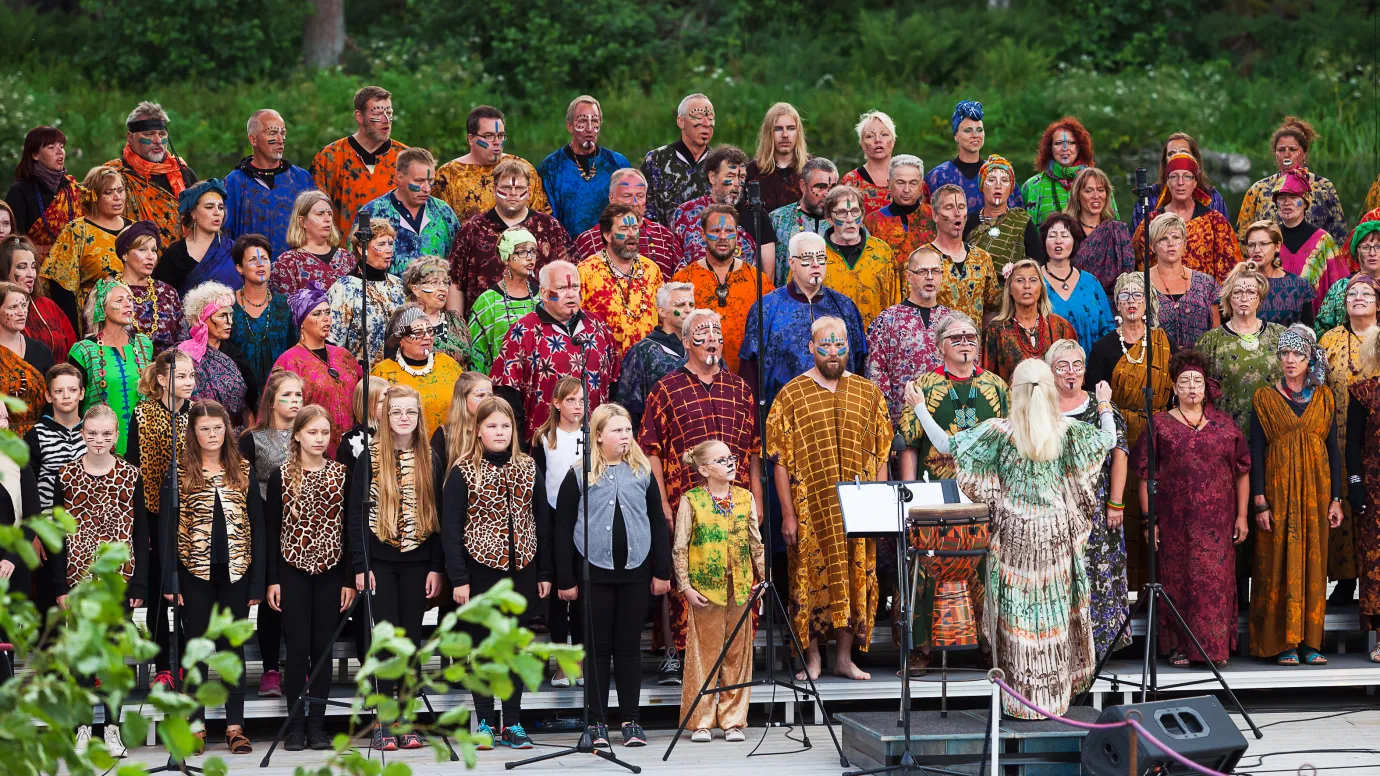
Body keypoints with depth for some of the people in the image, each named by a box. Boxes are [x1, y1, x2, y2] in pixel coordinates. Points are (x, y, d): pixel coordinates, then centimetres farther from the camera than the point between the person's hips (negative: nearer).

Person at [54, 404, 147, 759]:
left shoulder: (131, 476, 2)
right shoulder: (66, 475, 2)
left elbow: (141, 534, 3)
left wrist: (139, 584, -3)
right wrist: (61, 586, -4)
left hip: (119, 578, 0)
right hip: (78, 576, 0)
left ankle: (112, 727, 11)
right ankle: (83, 726, 11)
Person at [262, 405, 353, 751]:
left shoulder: (341, 475, 5)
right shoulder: (281, 476, 1)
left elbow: (348, 528, 5)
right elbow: (272, 530, 1)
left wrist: (350, 579, 0)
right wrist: (272, 580, -4)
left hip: (330, 571, 1)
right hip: (293, 570, -1)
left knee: (322, 647, 3)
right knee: (298, 647, -2)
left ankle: (317, 724, 9)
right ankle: (295, 725, 4)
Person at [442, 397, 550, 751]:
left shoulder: (528, 468, 7)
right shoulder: (463, 471, -4)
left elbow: (542, 520, 10)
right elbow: (450, 526, -7)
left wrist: (545, 572, 6)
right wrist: (458, 578, -13)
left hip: (521, 568, 3)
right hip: (481, 568, -3)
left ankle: (512, 723, 13)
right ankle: (485, 723, 9)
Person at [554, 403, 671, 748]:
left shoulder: (642, 472, 7)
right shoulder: (579, 476, -1)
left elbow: (658, 523, 10)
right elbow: (563, 528, -1)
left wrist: (662, 572, 5)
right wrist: (565, 579, -4)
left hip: (635, 571, 2)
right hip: (595, 572, -2)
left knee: (629, 646, 6)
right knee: (598, 647, 3)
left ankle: (631, 721, 11)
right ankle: (597, 723, 7)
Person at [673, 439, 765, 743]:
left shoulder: (745, 498, 8)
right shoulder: (690, 501, -2)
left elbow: (756, 542, 13)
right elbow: (679, 548, -1)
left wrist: (764, 576, 6)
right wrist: (685, 586, -7)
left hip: (740, 587, 3)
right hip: (705, 589, -3)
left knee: (737, 654, 5)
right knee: (705, 653, 0)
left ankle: (733, 720, 12)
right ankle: (701, 722, 6)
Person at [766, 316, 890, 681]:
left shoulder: (868, 393, 8)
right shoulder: (792, 395, 1)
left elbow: (881, 454, 9)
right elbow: (781, 459, -2)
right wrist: (788, 513, -7)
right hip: (810, 507, -2)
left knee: (856, 576, 3)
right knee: (811, 578, -1)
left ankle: (845, 657, 12)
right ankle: (812, 657, 9)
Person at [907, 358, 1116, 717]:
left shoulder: (999, 430, -9)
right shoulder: (1067, 430, -3)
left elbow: (946, 445, -6)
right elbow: (1109, 440, 11)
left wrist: (919, 408, 6)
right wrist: (1105, 405, 29)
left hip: (1013, 530, -2)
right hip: (1057, 532, 2)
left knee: (1017, 611, 5)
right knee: (1053, 611, 10)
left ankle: (1020, 699, 7)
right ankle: (1053, 696, 15)